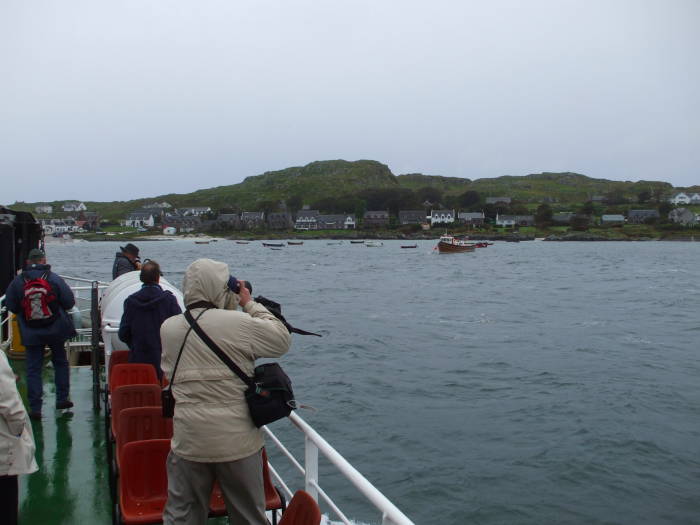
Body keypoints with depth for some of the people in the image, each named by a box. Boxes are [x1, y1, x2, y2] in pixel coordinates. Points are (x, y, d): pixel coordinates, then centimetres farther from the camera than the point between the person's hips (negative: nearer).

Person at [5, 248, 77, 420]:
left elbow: (11, 307, 1)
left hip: (31, 333, 0)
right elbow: (69, 302, -8)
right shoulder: (54, 279, -9)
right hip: (55, 330, 0)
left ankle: (35, 408, 5)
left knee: (33, 369, 6)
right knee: (60, 362, 18)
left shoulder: (17, 281, -5)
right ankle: (62, 398, 20)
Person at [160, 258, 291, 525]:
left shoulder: (167, 328, -2)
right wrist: (250, 303, 4)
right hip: (237, 441, -3)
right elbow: (282, 341, -4)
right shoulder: (239, 323, -17)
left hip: (188, 442, 3)